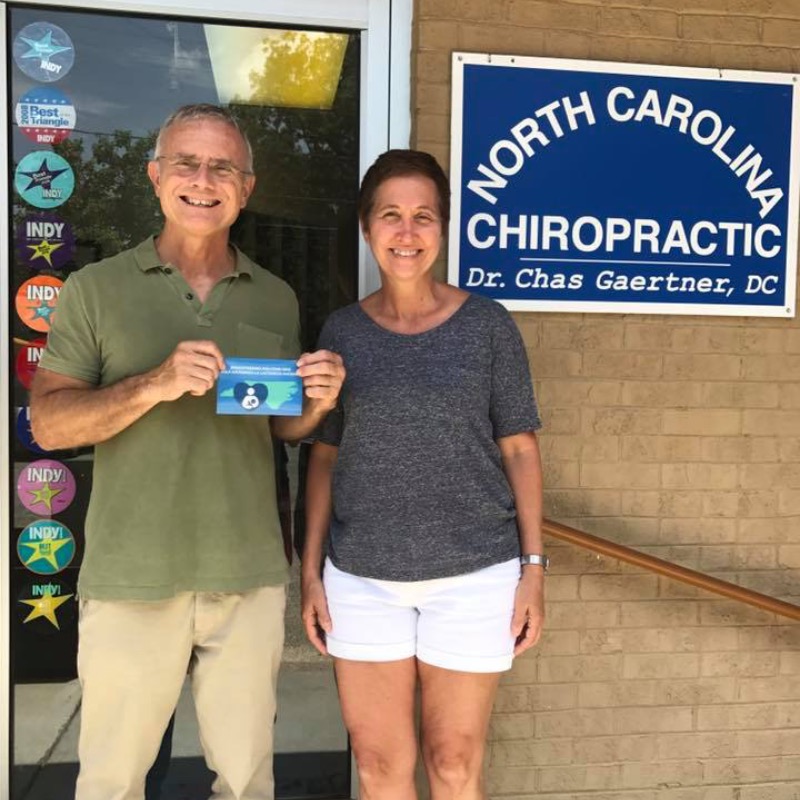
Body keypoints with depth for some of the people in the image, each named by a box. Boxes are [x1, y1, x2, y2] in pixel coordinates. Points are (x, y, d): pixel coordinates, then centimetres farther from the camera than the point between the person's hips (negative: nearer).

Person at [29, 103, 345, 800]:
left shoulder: (276, 299, 7)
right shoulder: (96, 289, 0)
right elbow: (48, 423, -6)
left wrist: (316, 405, -7)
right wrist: (154, 384, -21)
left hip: (251, 577, 2)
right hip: (132, 580, -2)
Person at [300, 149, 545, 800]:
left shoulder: (487, 325, -3)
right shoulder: (342, 330, 3)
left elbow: (519, 449, 0)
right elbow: (325, 456, 8)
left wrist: (534, 566, -4)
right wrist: (311, 571, 6)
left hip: (473, 576, -2)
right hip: (361, 579, 2)